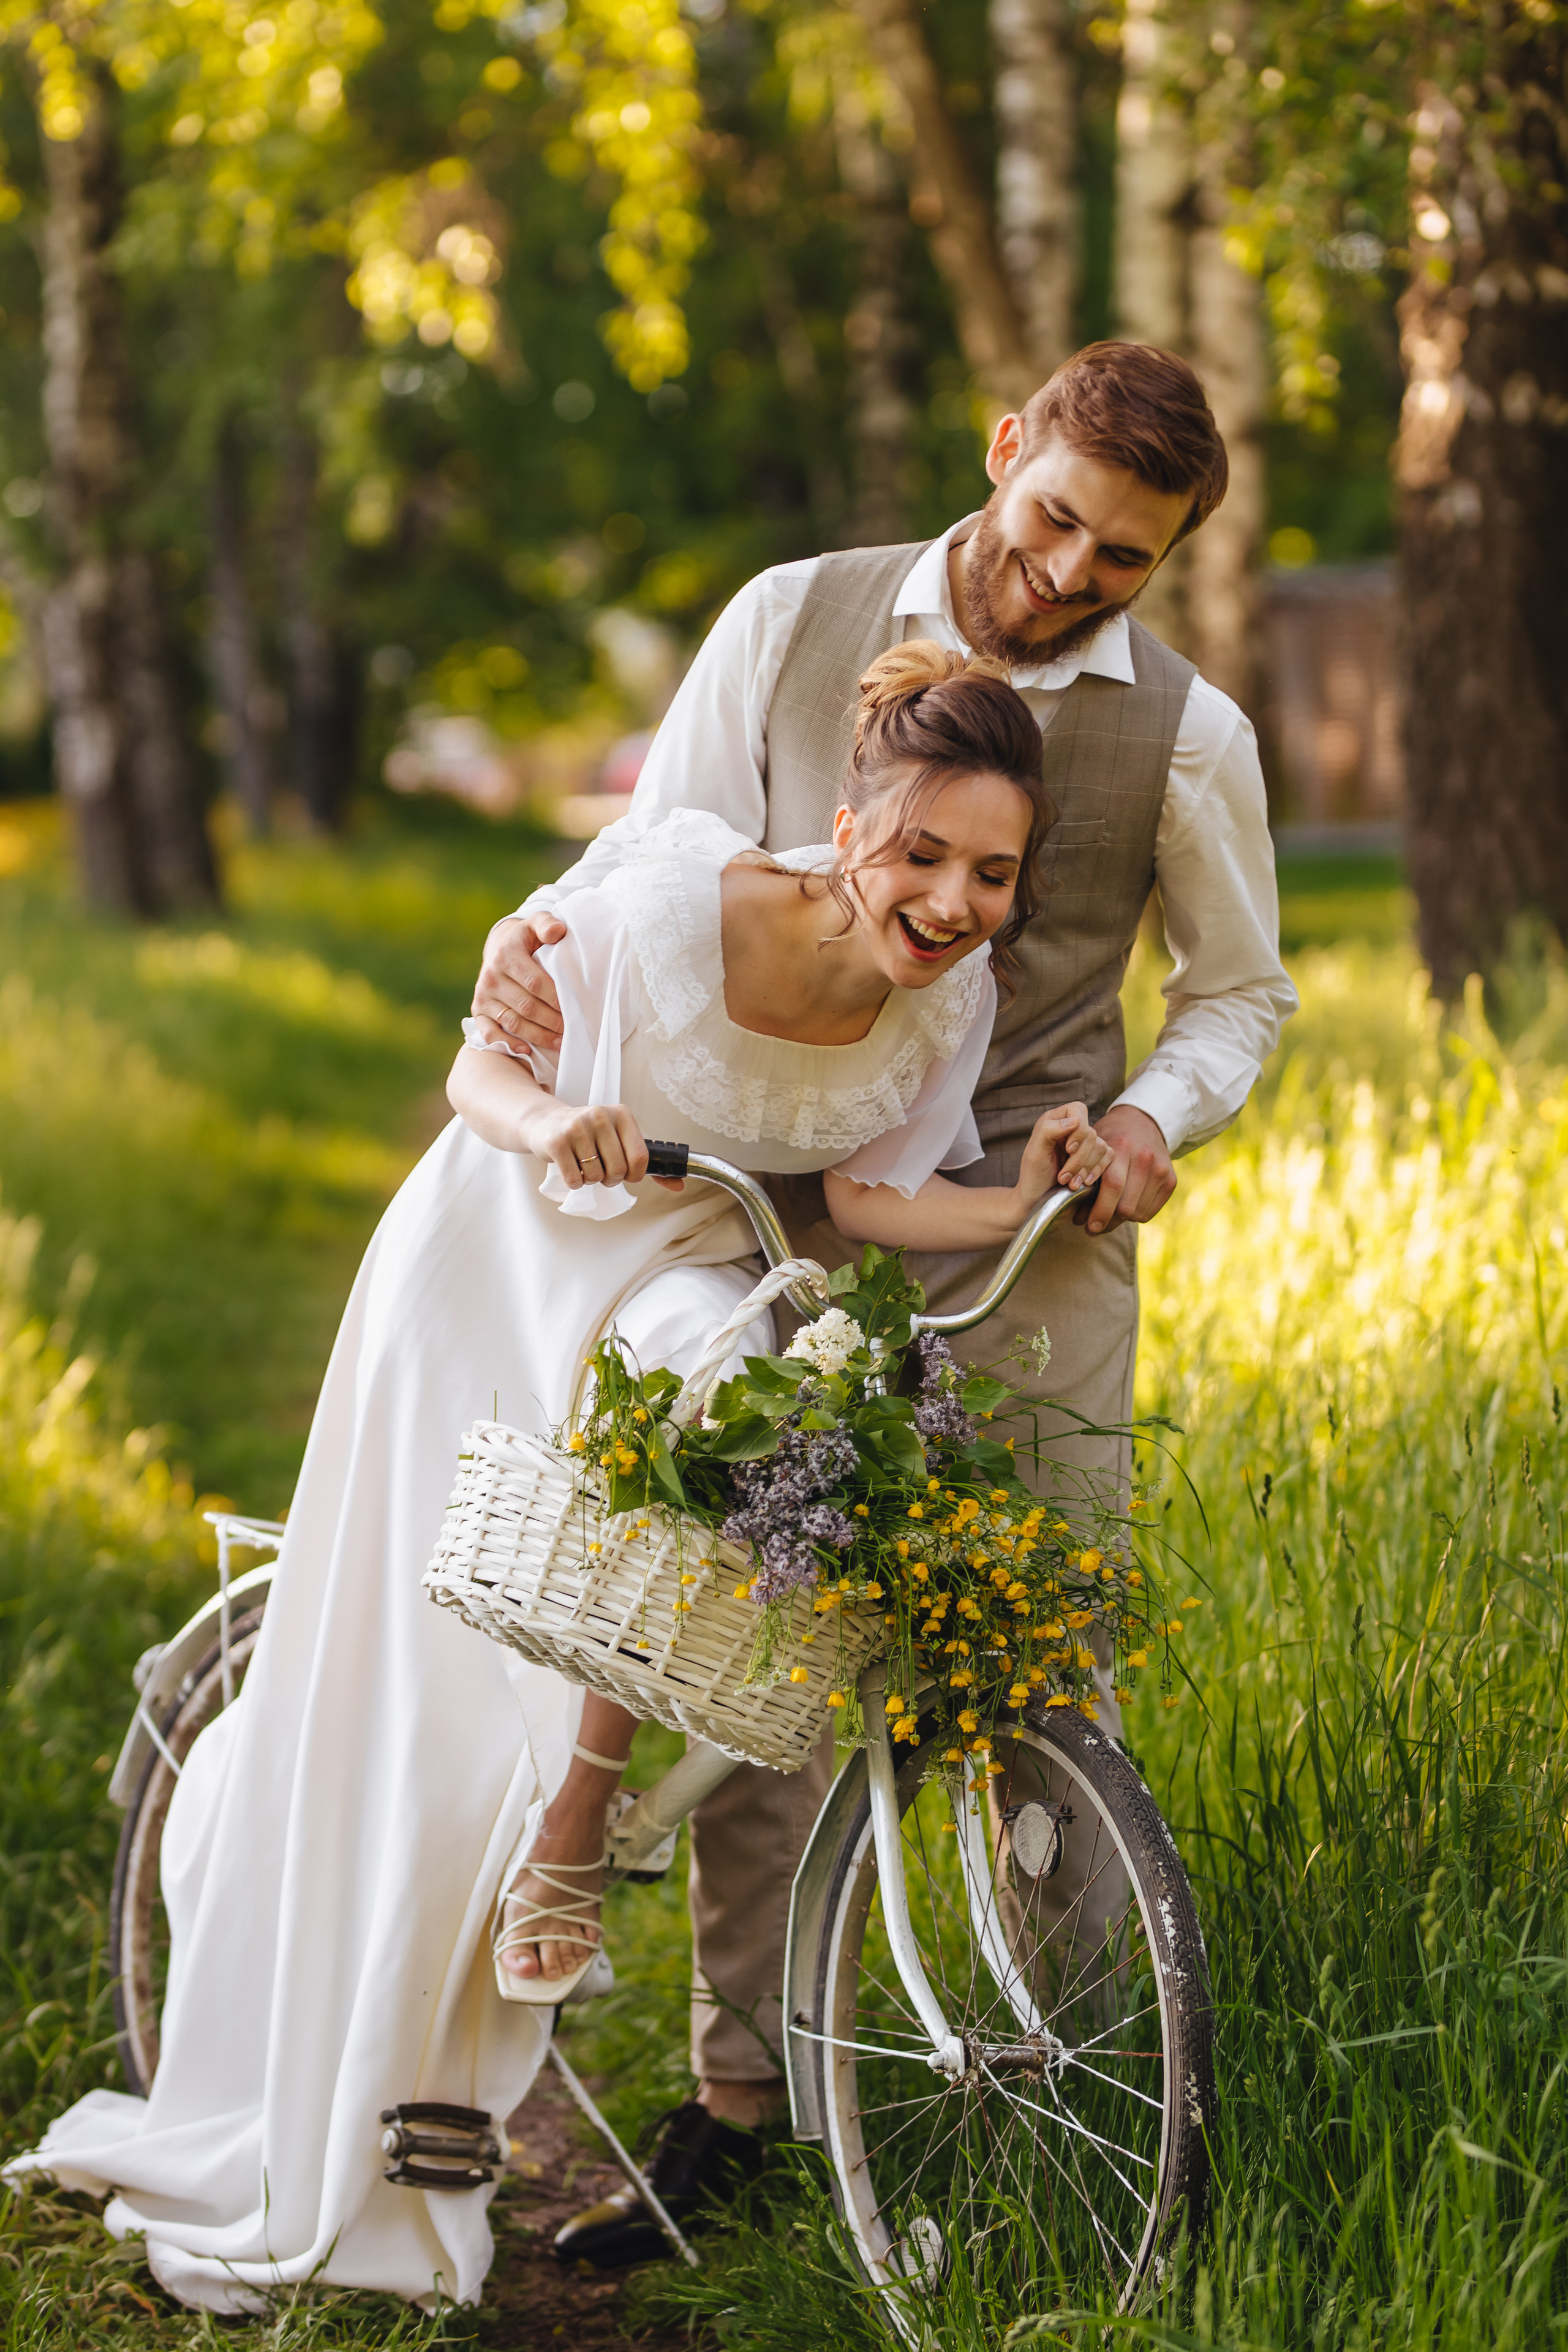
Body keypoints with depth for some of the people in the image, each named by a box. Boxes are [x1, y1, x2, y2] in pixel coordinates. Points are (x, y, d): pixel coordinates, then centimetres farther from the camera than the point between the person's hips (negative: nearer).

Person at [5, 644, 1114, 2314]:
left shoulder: (953, 1002, -17)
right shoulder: (673, 908, -29)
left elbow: (863, 1193, -6)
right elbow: (482, 1065, -15)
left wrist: (1021, 1205, -21)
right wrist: (551, 1122, -36)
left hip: (682, 1285, 3)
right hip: (501, 1268, -3)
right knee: (390, 1696, -1)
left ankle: (570, 1830, -13)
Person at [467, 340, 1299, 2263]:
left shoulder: (1188, 735, 1)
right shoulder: (791, 625, 1)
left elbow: (1240, 993, 12)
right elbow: (663, 849, 4)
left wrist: (1152, 1118, -8)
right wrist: (544, 927, -17)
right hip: (789, 1207, 1)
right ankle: (741, 2082, 11)